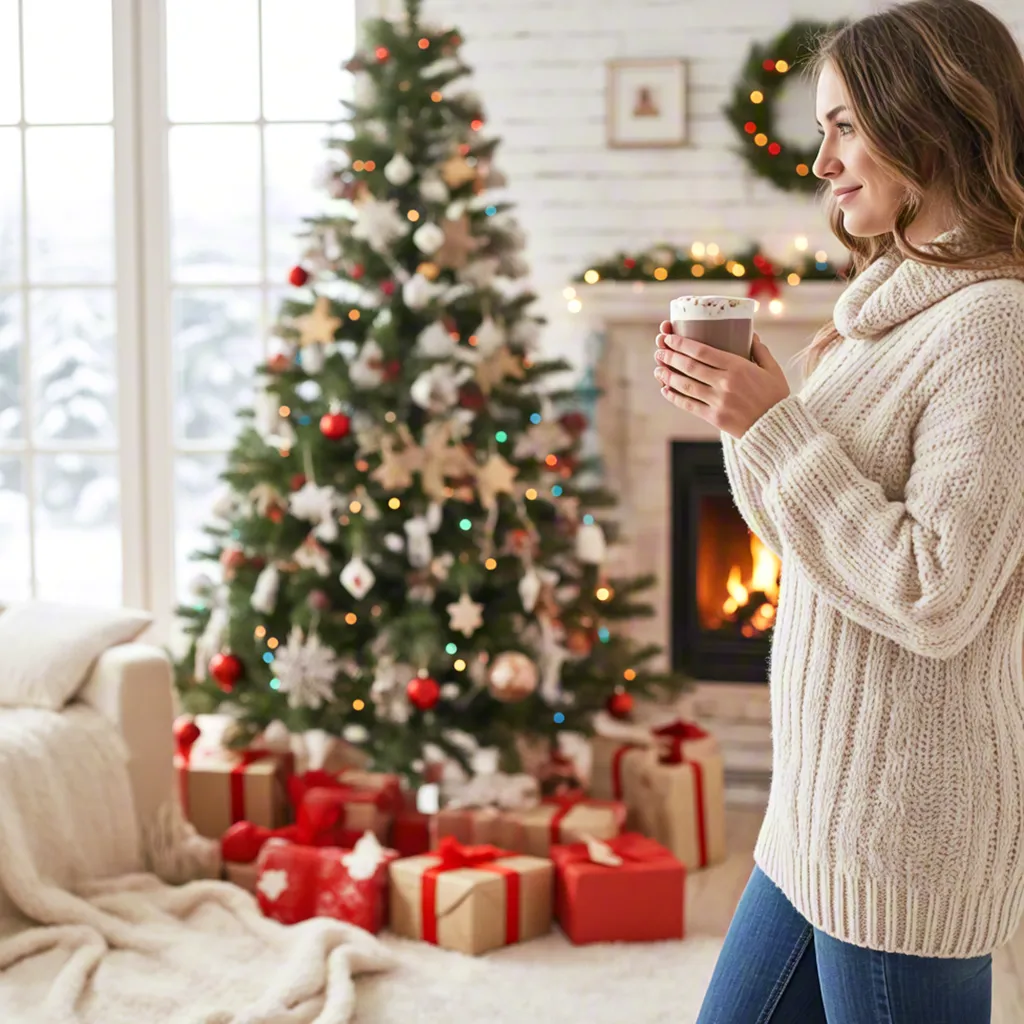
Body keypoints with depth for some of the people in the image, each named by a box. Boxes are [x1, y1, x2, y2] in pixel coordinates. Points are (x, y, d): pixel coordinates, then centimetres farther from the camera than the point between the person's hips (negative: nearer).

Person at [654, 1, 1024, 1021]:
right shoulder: (896, 310, 11)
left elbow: (936, 600, -23)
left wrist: (780, 426, -20)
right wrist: (746, 411, 1)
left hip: (904, 830, -9)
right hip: (826, 809, 9)